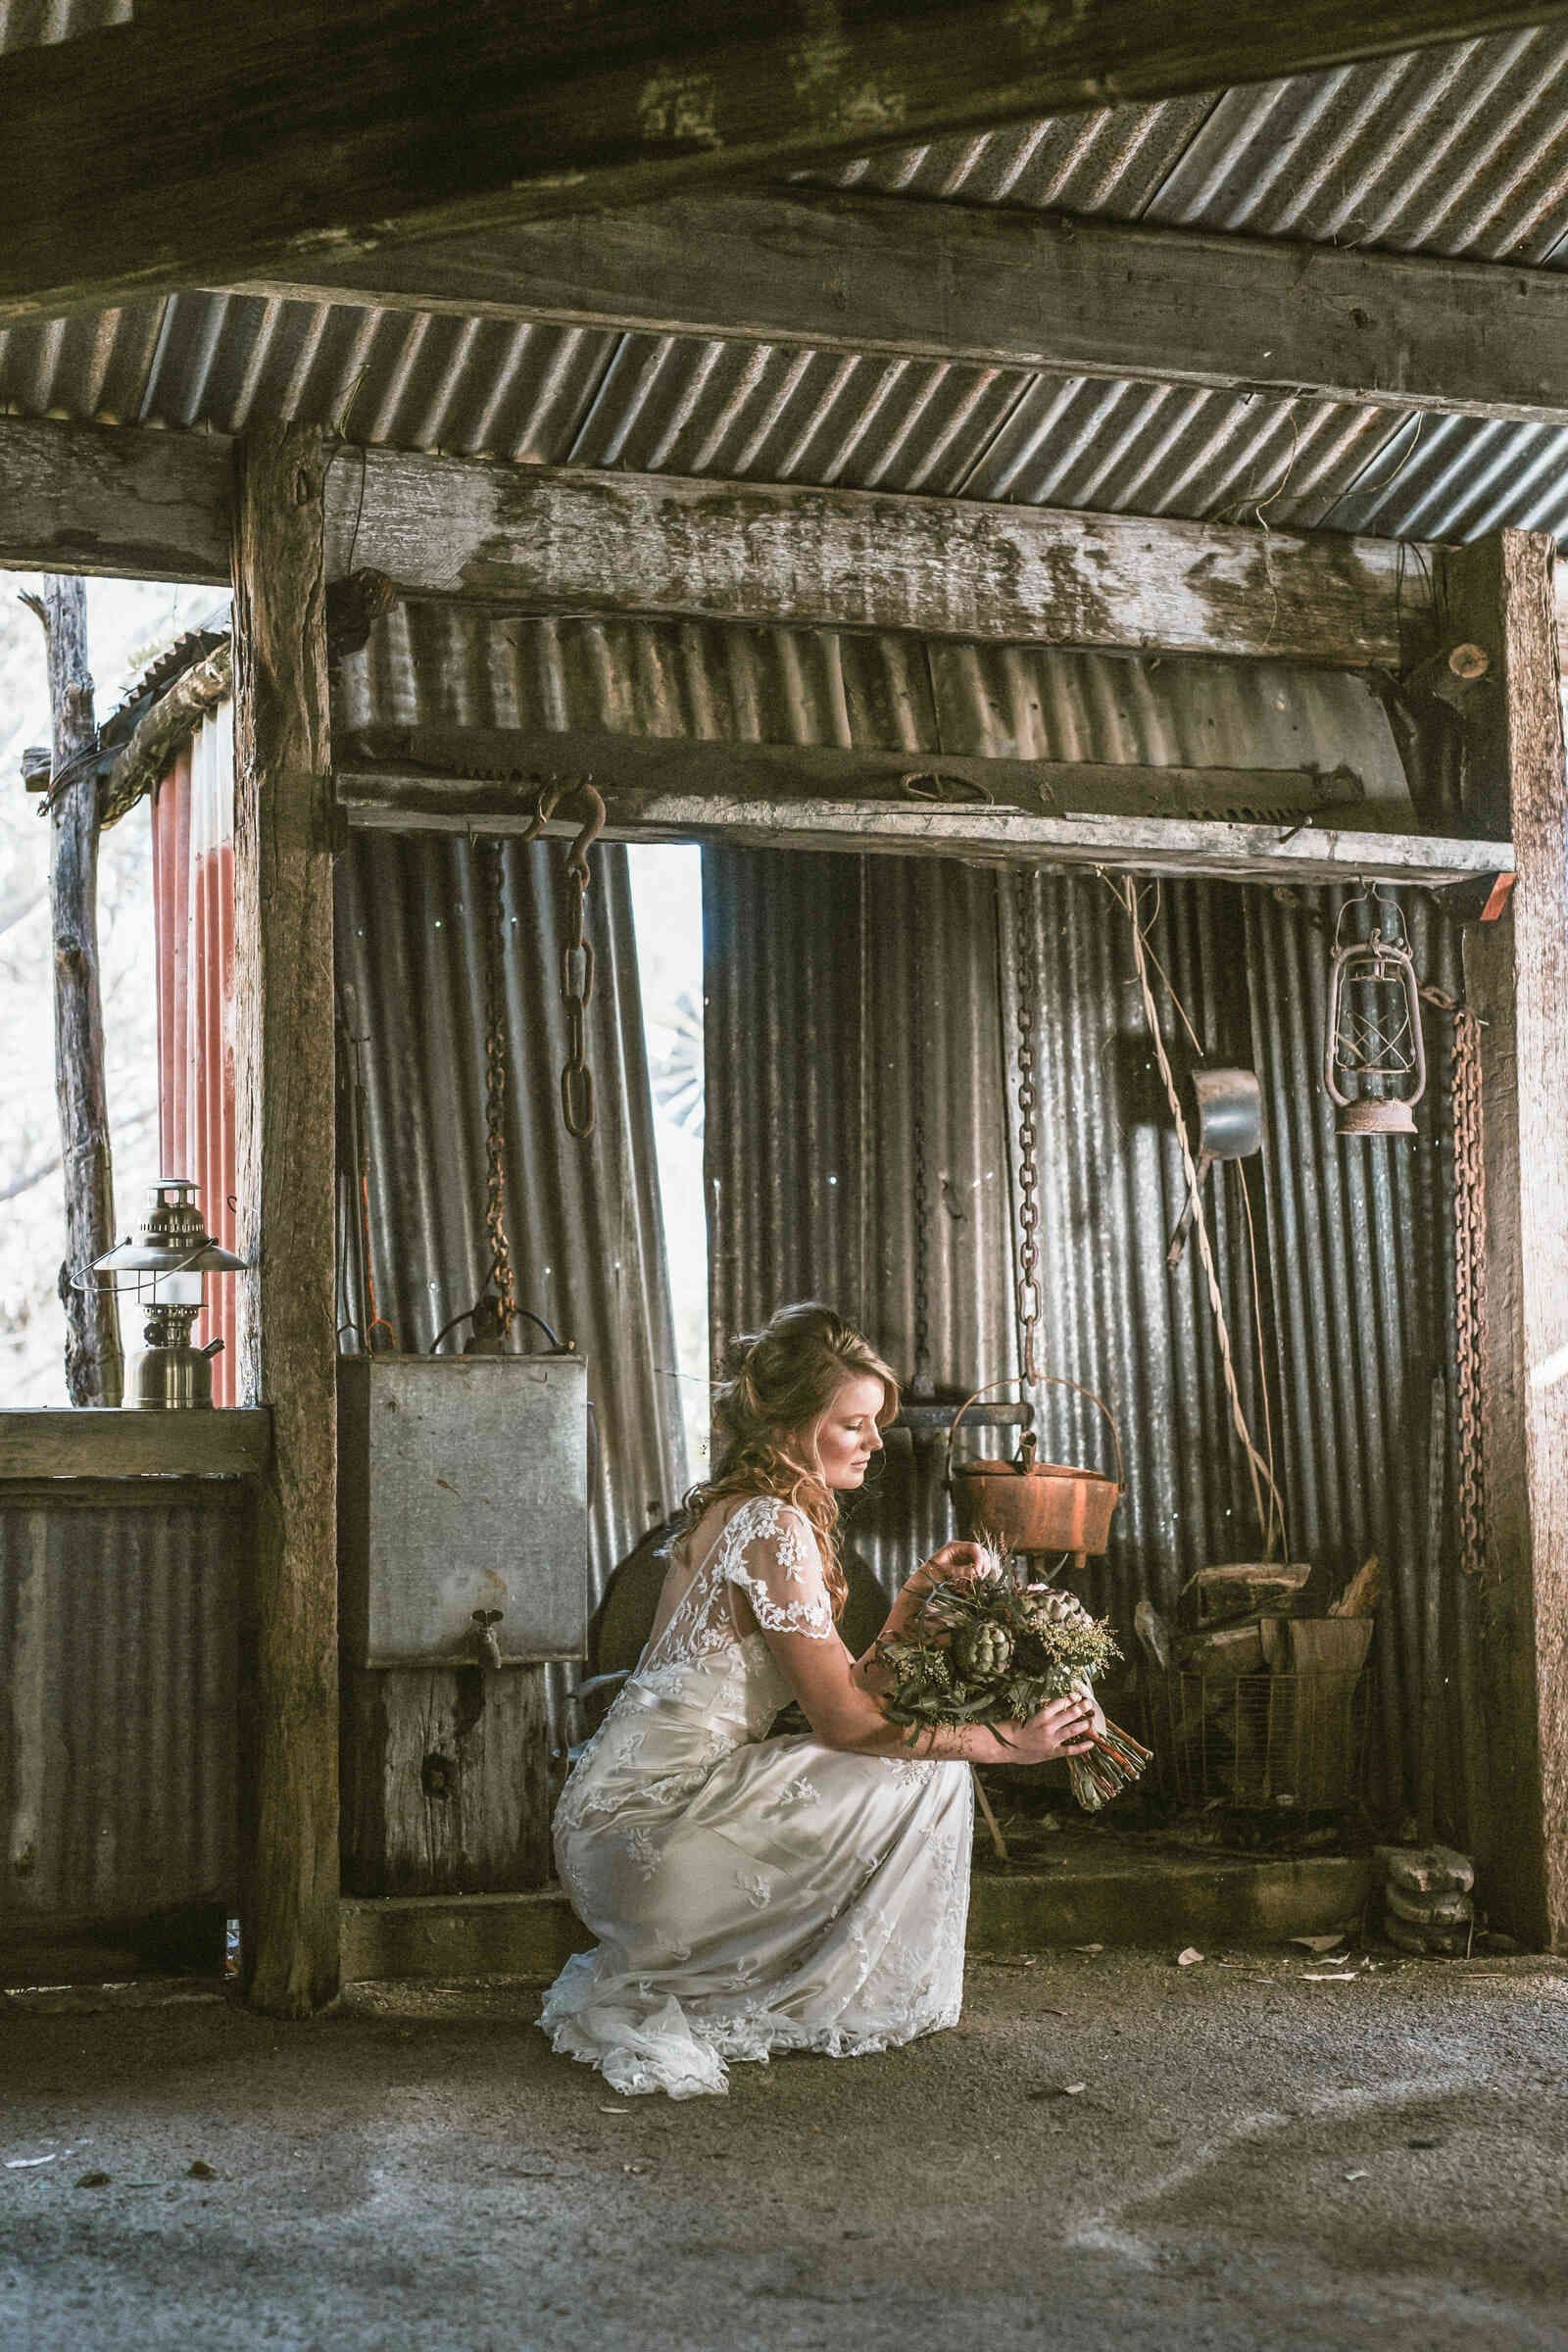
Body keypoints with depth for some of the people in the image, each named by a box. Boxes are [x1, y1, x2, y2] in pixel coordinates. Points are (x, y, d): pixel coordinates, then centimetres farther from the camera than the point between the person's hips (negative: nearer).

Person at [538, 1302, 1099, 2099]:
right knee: (927, 1773, -8)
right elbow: (845, 1721, -15)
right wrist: (1006, 1743, -10)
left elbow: (844, 1690, 13)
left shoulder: (728, 1511, 15)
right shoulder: (773, 1525, -15)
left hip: (608, 1831, 10)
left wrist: (914, 1599, 4)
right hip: (645, 1835, -10)